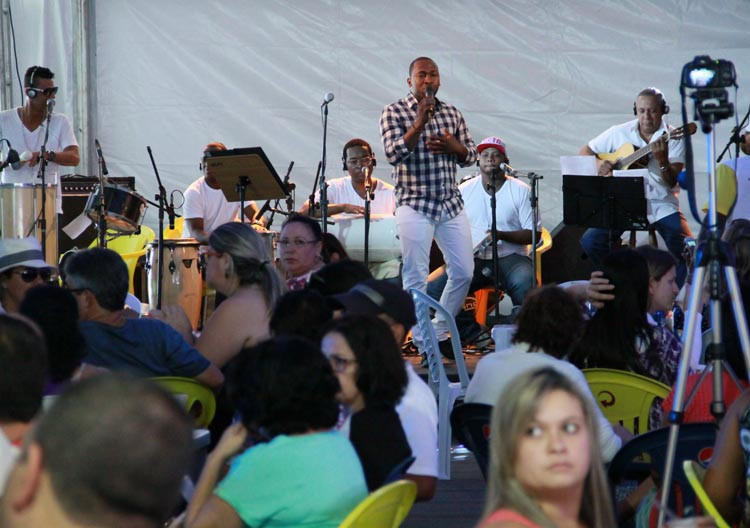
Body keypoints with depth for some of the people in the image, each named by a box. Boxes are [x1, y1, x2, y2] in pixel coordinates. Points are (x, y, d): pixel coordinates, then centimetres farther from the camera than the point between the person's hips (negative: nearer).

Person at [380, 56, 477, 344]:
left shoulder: (452, 113, 12)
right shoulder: (394, 112, -2)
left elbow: (471, 156, 15)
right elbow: (394, 154, -14)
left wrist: (454, 146, -7)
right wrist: (420, 121, -21)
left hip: (451, 204, 5)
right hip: (415, 205, -5)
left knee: (464, 272, 5)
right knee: (416, 278, -4)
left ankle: (440, 332, 21)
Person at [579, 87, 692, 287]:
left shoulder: (673, 138, 0)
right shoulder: (619, 133, 8)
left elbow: (672, 182, -8)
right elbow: (585, 151, 15)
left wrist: (662, 160, -28)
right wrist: (598, 164, -6)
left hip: (661, 204, -2)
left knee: (685, 247, -24)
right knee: (591, 241, -19)